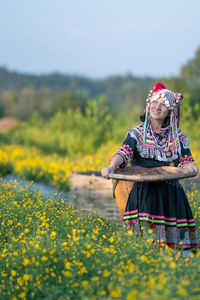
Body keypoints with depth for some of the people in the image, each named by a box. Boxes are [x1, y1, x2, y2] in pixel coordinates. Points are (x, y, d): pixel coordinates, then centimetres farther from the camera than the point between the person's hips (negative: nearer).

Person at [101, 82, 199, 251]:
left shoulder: (179, 137, 12)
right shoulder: (137, 133, 6)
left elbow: (186, 161, 6)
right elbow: (125, 152, -10)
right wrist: (112, 167, -31)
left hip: (171, 195, 1)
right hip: (144, 192, -1)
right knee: (145, 243, -16)